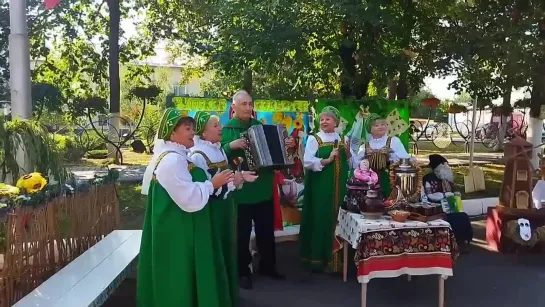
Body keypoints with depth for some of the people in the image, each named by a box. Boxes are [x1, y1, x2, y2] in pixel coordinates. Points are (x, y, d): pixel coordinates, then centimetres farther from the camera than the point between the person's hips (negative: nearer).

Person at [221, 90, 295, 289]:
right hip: (240, 192, -5)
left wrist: (286, 146, 1)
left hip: (264, 189, 5)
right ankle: (243, 271, 20)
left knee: (267, 231, 15)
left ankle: (267, 266, 32)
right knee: (242, 234, 5)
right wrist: (231, 146, -30)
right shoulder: (227, 130, -5)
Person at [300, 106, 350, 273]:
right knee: (319, 220, -3)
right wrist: (327, 160, -21)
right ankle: (316, 258, 7)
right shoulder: (314, 139, -1)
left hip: (339, 187, 4)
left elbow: (348, 163, 15)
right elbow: (307, 162, -13)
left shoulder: (342, 139, 13)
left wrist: (348, 153, -4)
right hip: (320, 187, -4)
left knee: (336, 220, 6)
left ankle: (334, 257, 17)